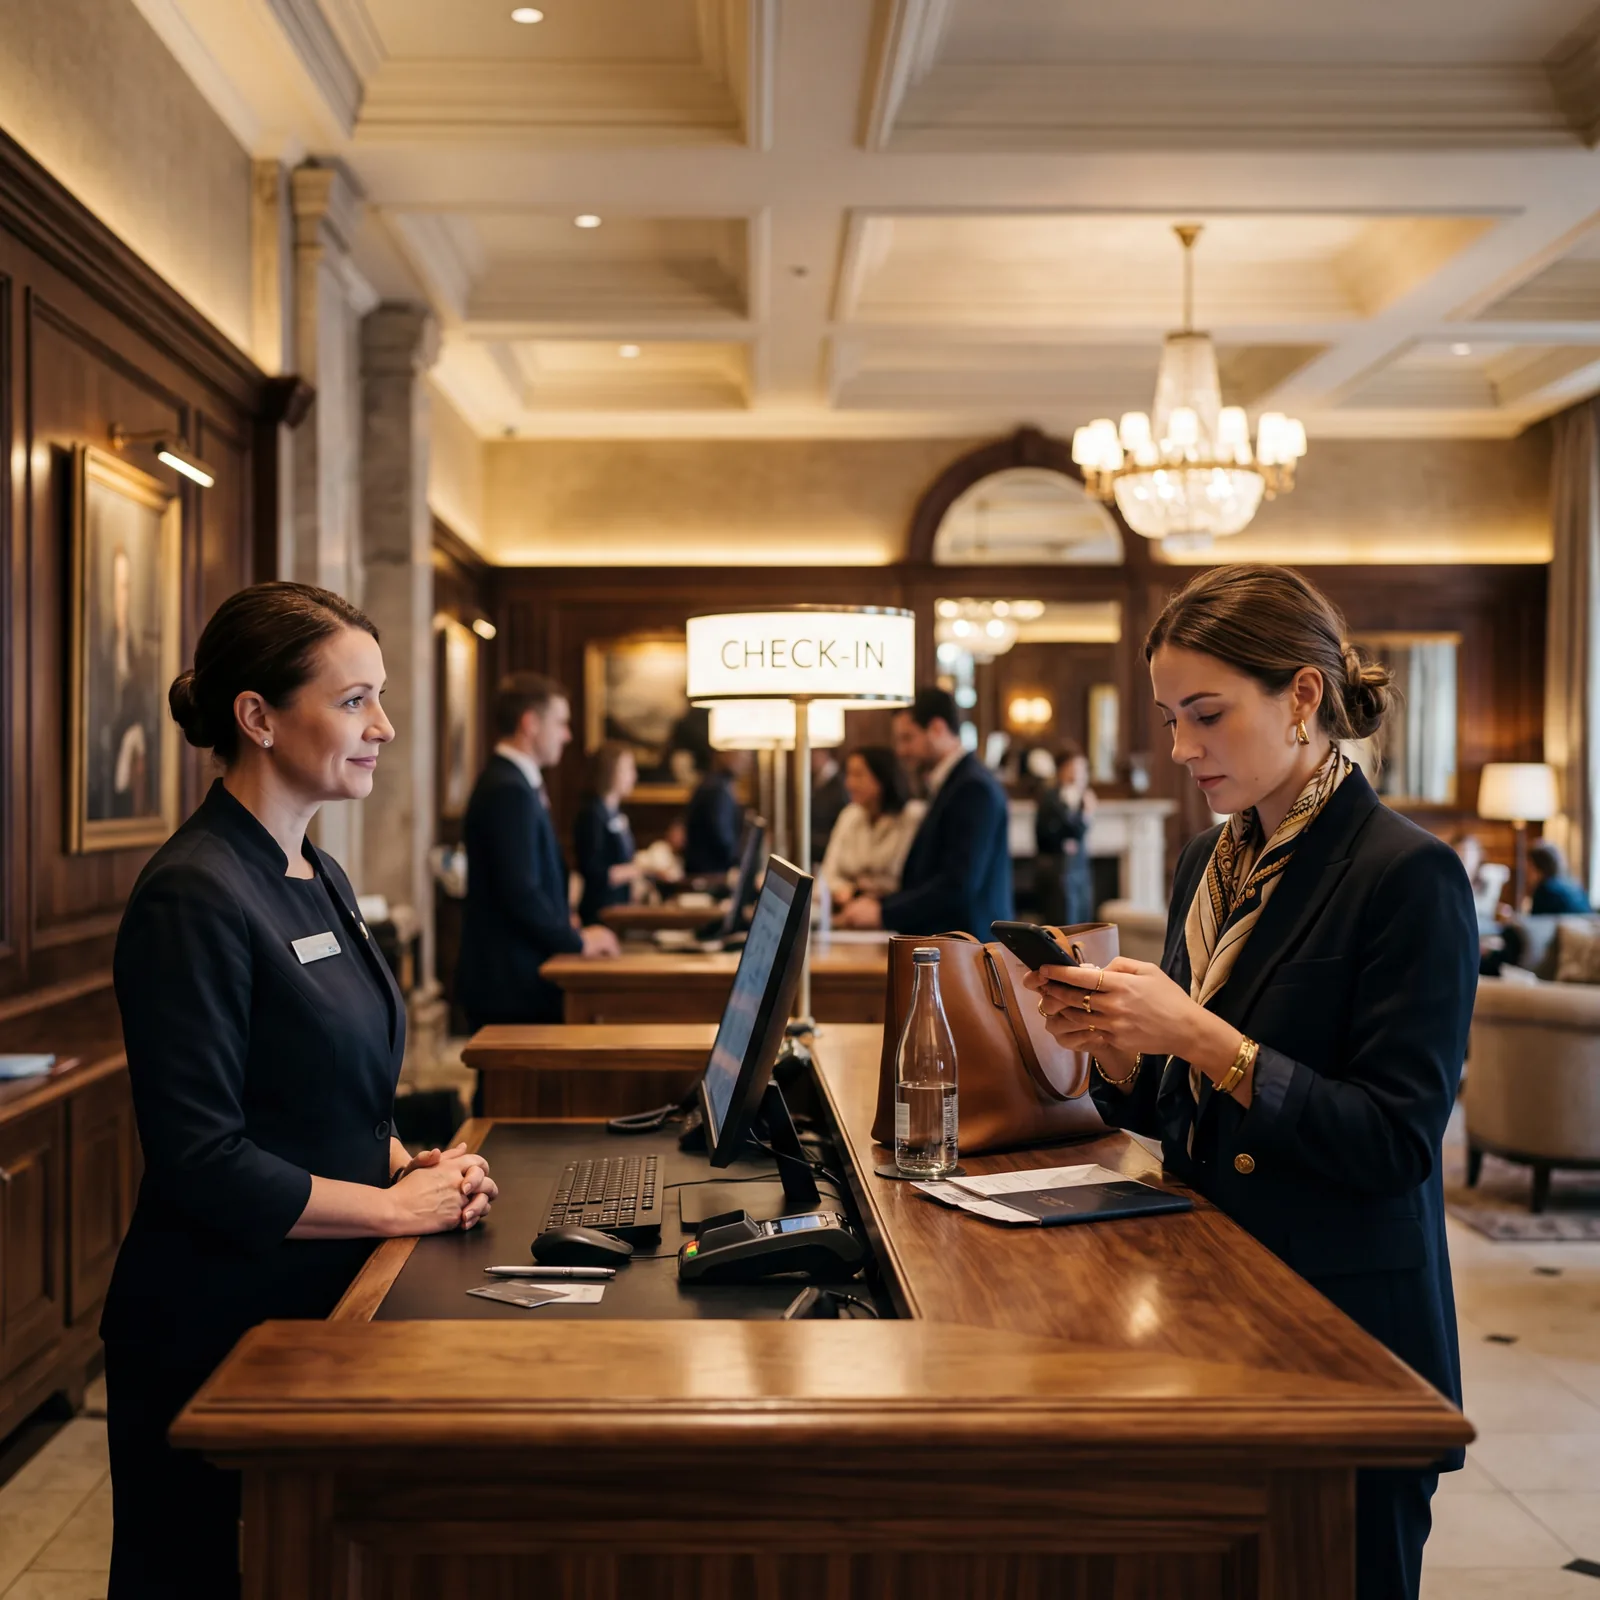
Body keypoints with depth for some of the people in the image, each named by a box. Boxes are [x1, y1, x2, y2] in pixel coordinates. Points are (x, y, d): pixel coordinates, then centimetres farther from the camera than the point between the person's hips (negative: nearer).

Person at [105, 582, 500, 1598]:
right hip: (214, 1333, -8)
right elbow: (202, 1163, -22)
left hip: (325, 1309, 8)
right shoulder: (195, 897, -20)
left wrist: (412, 1162, 0)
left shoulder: (322, 880, 8)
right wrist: (399, 1205, -15)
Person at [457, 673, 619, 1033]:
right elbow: (521, 894, -22)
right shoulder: (509, 791, -18)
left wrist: (564, 925, 9)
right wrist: (578, 941, -10)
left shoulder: (511, 782, 14)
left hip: (518, 979, 10)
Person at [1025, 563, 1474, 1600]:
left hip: (1348, 1333, -6)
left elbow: (1395, 1142, -19)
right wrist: (1108, 1040, -8)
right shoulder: (1210, 866, 8)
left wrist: (1197, 1034, -25)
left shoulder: (1408, 875, -15)